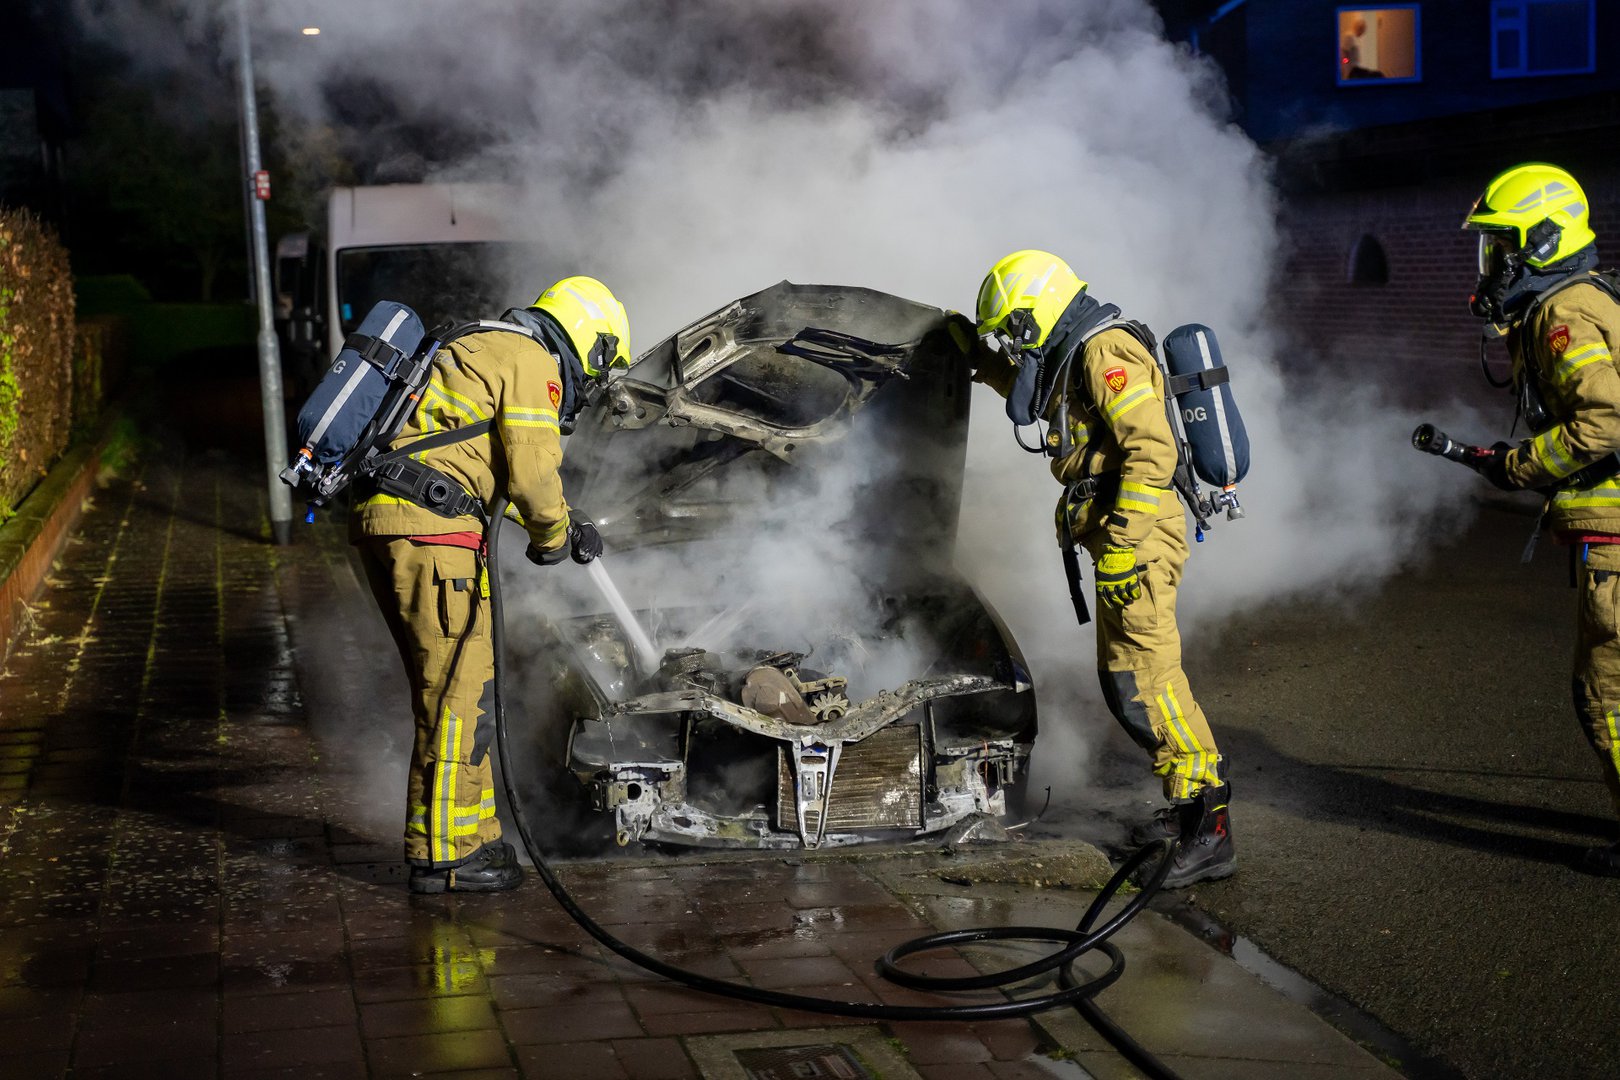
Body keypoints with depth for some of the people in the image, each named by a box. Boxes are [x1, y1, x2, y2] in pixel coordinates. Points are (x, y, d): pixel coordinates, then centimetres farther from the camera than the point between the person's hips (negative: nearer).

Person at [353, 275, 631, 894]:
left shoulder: (487, 351, 28)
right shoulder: (533, 363, -3)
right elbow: (532, 475, -11)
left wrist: (569, 526, 36)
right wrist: (553, 538, 7)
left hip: (383, 521, 10)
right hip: (429, 528, -10)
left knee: (453, 684, 15)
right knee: (461, 687, -6)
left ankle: (473, 835, 21)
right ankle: (441, 854, -2)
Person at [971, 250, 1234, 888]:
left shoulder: (1105, 351, -14)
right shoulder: (1076, 359, 18)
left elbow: (1151, 451, -24)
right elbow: (1048, 402, 44)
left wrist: (1121, 543, -26)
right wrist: (1002, 373, 31)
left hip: (1138, 537, -11)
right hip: (1122, 539, 11)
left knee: (1144, 678, -14)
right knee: (1122, 679, 14)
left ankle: (1209, 830, -14)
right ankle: (1187, 806, 21)